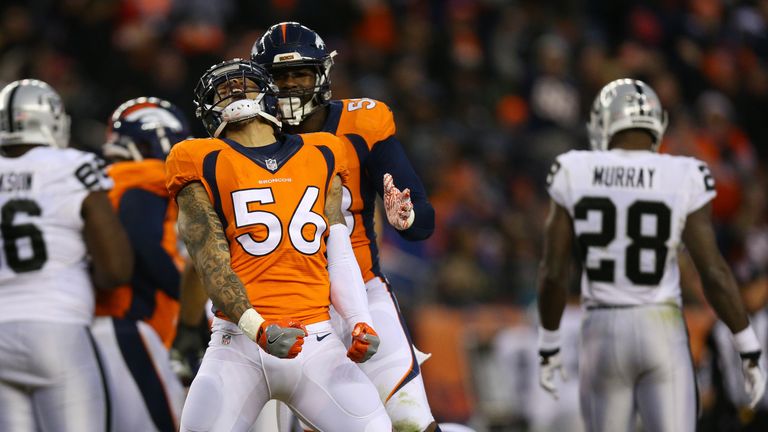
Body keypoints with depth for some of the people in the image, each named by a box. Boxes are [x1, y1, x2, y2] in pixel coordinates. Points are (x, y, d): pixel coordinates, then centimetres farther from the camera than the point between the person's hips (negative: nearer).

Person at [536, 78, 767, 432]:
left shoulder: (574, 174, -2)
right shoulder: (683, 179, -6)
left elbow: (552, 273, 0)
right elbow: (714, 273, -8)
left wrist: (548, 346, 13)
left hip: (603, 334, 2)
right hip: (662, 333, -2)